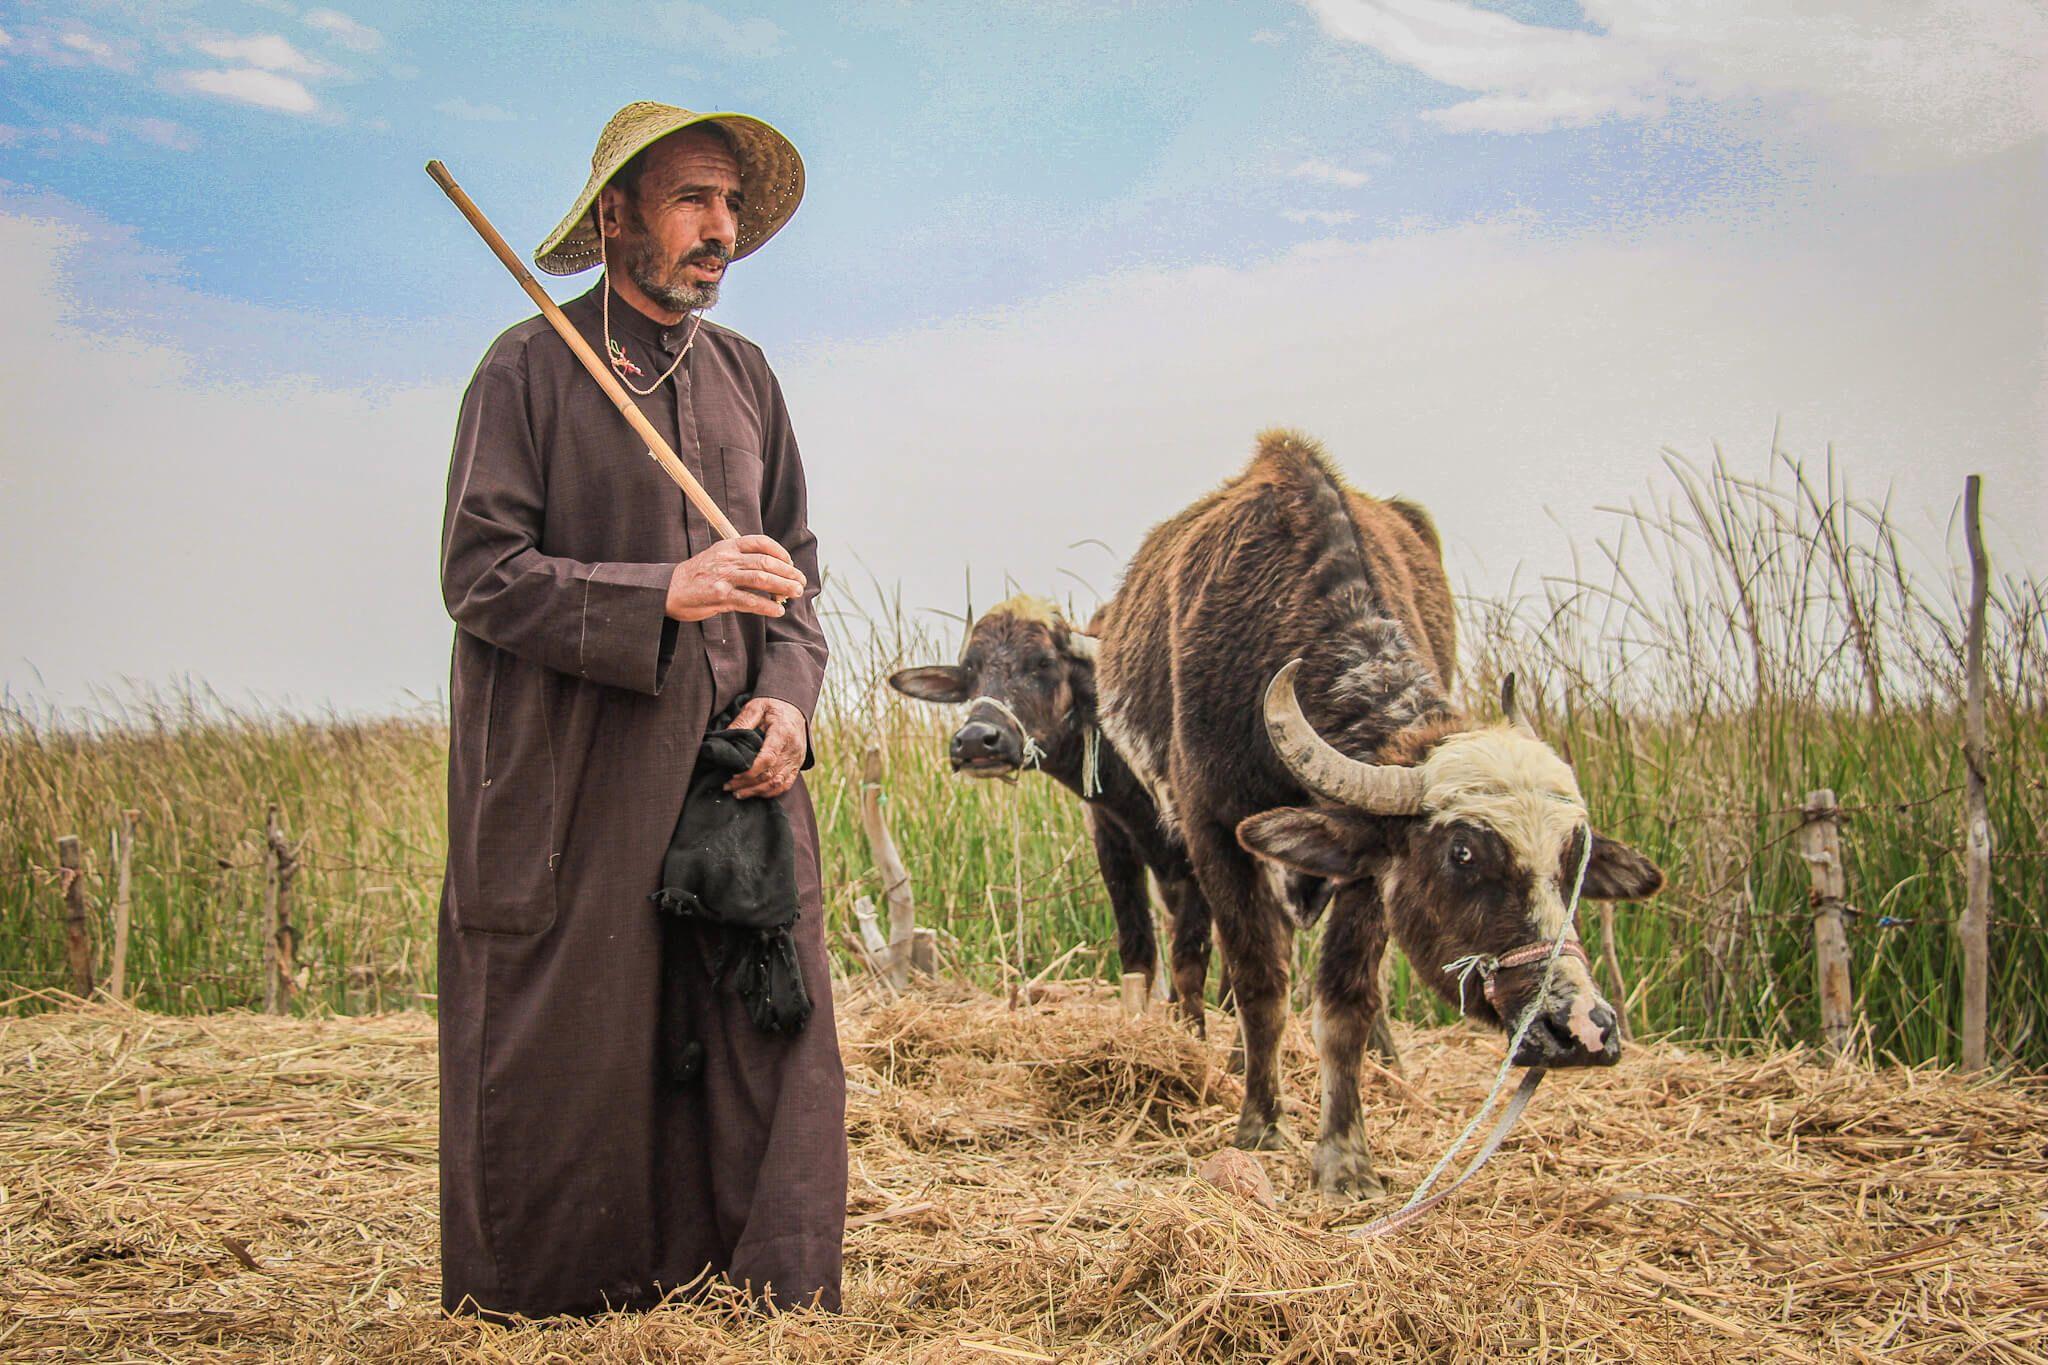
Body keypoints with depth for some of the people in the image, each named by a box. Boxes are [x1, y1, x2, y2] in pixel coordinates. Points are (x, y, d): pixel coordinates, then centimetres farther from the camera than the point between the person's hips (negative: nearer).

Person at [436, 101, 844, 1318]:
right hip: (577, 785, -4)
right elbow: (479, 573, -10)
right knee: (566, 1074, 0)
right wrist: (665, 593, -20)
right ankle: (537, 1331, 14)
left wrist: (789, 697, -2)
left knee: (770, 1063, 0)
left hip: (735, 767, 5)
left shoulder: (745, 375, 15)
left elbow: (798, 573, 17)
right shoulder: (530, 370, -2)